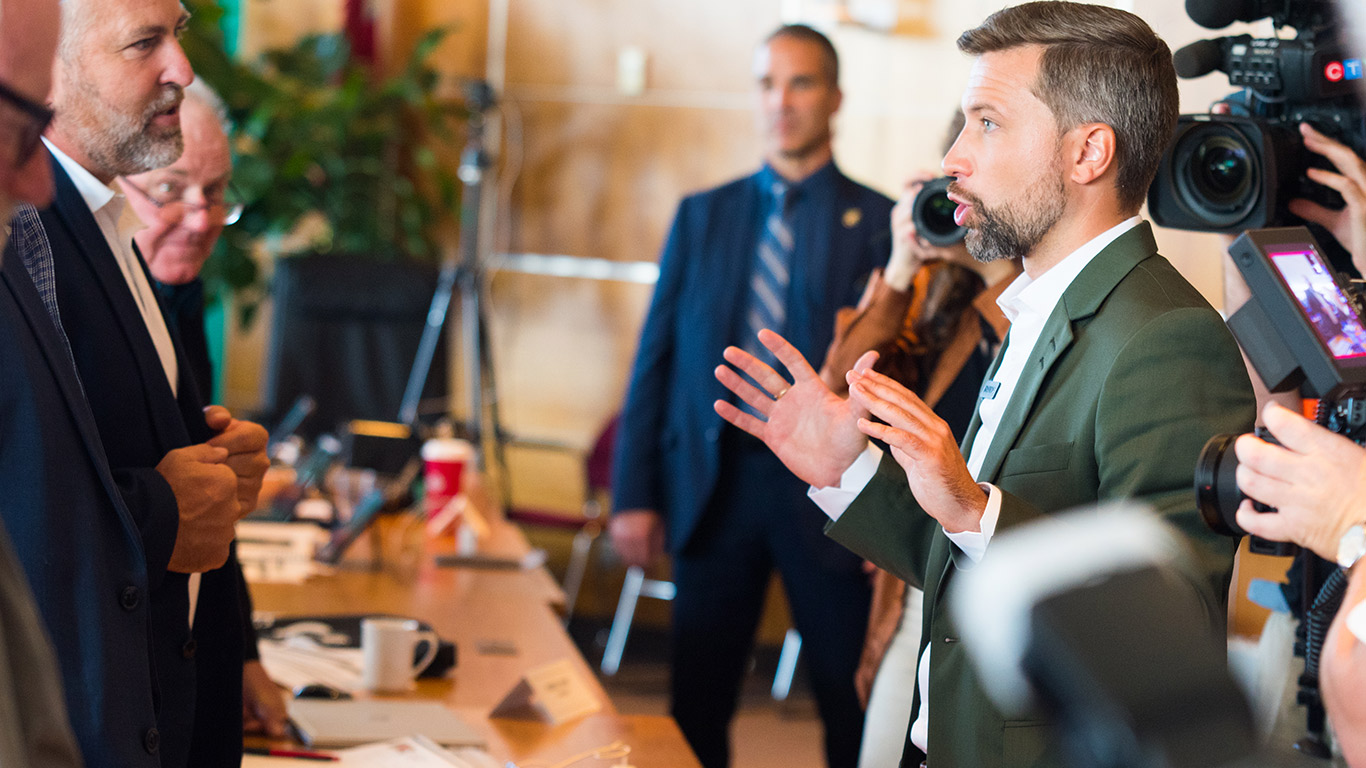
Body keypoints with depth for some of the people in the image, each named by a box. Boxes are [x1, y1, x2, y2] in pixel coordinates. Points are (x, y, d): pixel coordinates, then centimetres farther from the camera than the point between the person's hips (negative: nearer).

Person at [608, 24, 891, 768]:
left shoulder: (880, 223, 1)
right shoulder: (701, 215, 11)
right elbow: (656, 358, 9)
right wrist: (634, 494, 3)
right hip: (714, 483, 3)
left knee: (851, 706, 3)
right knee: (696, 703, 8)